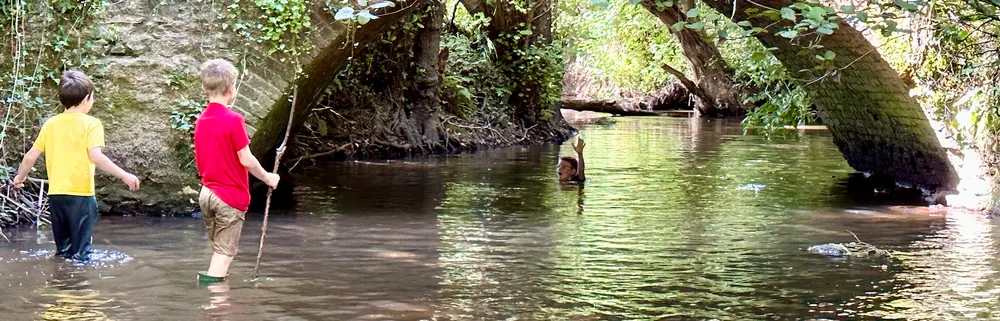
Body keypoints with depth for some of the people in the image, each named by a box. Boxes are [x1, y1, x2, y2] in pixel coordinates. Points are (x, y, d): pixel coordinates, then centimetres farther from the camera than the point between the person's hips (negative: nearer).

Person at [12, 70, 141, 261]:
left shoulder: (50, 124, 8)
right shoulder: (90, 124, -7)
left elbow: (31, 156, 9)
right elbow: (96, 156, -20)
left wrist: (20, 177, 26)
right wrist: (124, 176, -20)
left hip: (55, 194, 5)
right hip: (81, 195, -5)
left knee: (62, 250, 18)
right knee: (81, 252, -2)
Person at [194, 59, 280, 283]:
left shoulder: (201, 120, 5)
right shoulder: (233, 120, -17)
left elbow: (199, 161, 12)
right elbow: (246, 160, -15)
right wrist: (268, 178, 0)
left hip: (207, 193, 7)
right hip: (231, 196, -7)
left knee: (219, 251, 17)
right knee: (225, 253, -1)